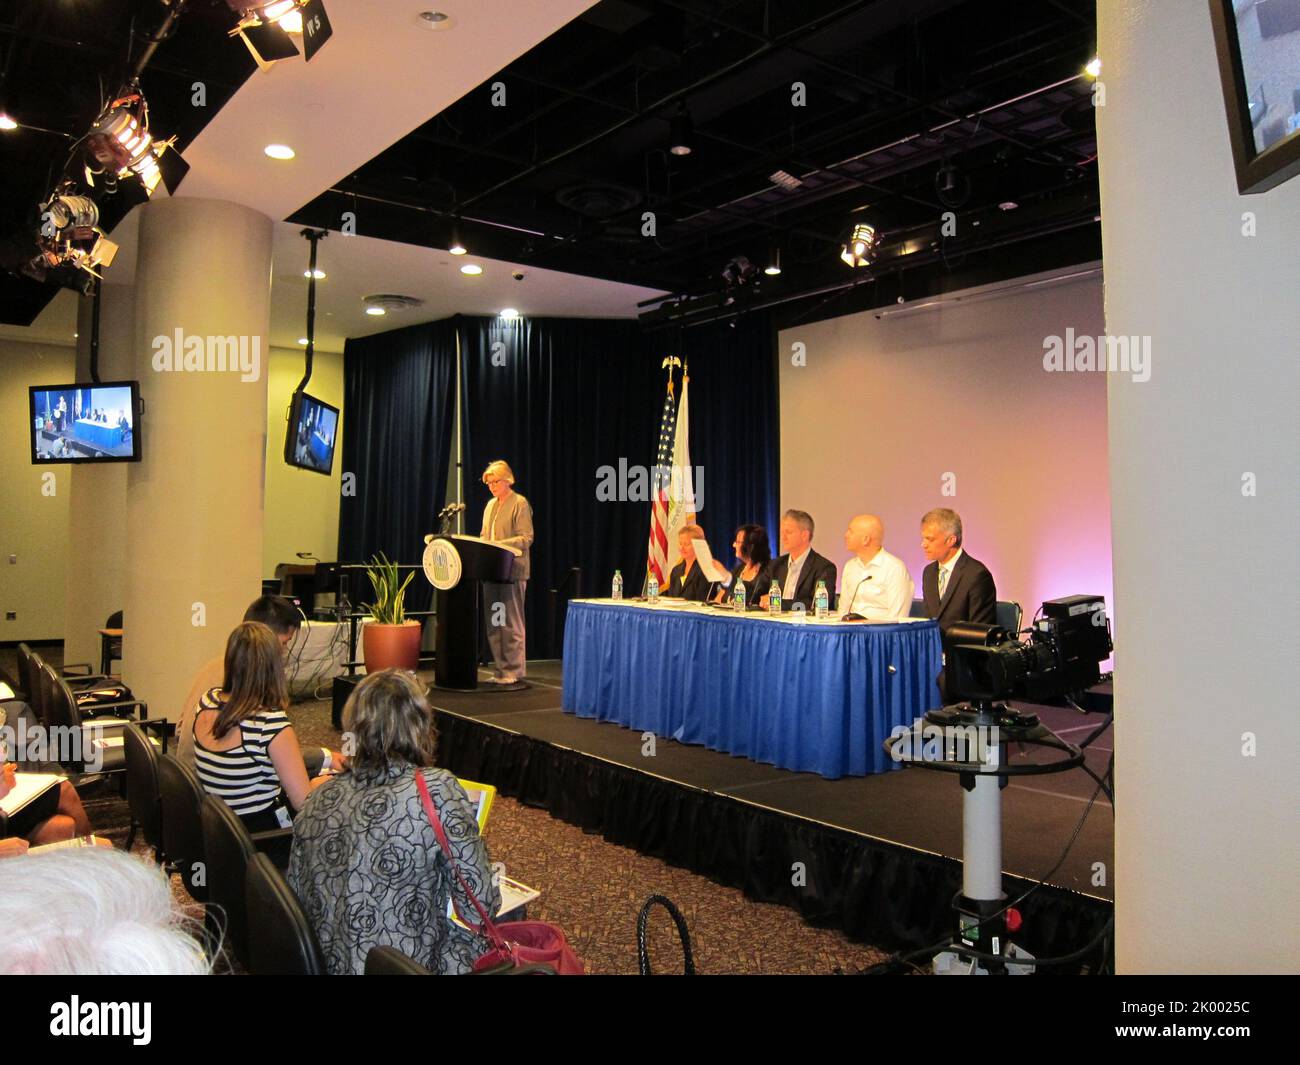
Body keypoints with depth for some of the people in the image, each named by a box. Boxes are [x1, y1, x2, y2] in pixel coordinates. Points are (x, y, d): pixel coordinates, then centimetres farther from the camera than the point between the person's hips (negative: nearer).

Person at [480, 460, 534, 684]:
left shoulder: (520, 504, -6)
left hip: (512, 571, -8)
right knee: (493, 624, 9)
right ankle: (500, 670, 16)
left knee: (511, 624, -3)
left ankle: (514, 671, 3)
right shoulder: (490, 505, 17)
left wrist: (499, 545, -23)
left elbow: (526, 538, -13)